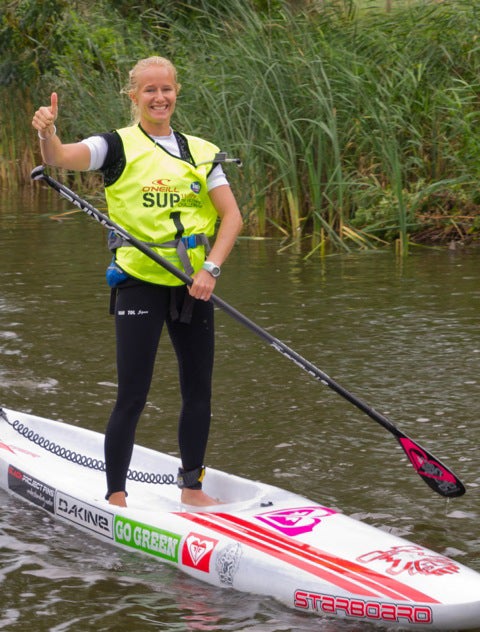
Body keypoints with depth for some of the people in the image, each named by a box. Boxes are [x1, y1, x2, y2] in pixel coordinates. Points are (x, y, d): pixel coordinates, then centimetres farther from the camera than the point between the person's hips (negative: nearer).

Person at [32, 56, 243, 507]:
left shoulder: (200, 152, 10)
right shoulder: (118, 146, -1)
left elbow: (231, 214, 3)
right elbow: (60, 158, -18)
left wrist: (210, 268, -11)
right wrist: (47, 132, -41)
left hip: (192, 285, 4)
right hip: (139, 284, -4)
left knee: (198, 390, 10)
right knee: (133, 397, -7)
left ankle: (192, 487, 24)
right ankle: (115, 497, 0)